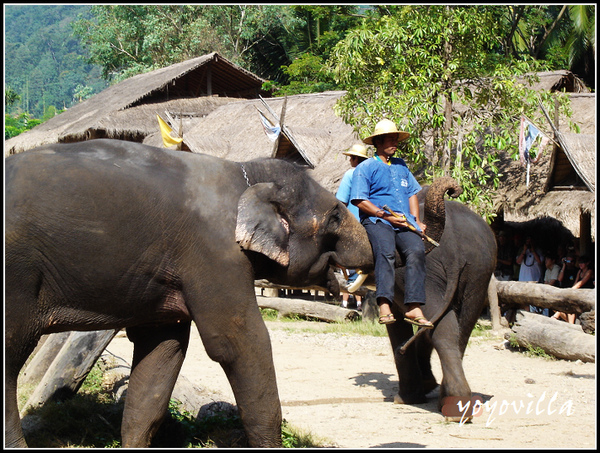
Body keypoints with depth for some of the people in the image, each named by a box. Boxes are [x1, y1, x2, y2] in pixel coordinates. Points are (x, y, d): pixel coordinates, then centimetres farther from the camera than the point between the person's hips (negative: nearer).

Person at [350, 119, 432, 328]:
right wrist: (386, 216, -9)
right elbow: (360, 200, -1)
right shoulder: (365, 168, 9)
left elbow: (412, 193, 28)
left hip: (404, 223, 4)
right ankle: (384, 306, -47)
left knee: (416, 250, -27)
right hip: (376, 221, -4)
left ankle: (414, 308, -34)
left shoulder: (401, 166, 28)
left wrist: (415, 220, 11)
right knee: (386, 252, -34)